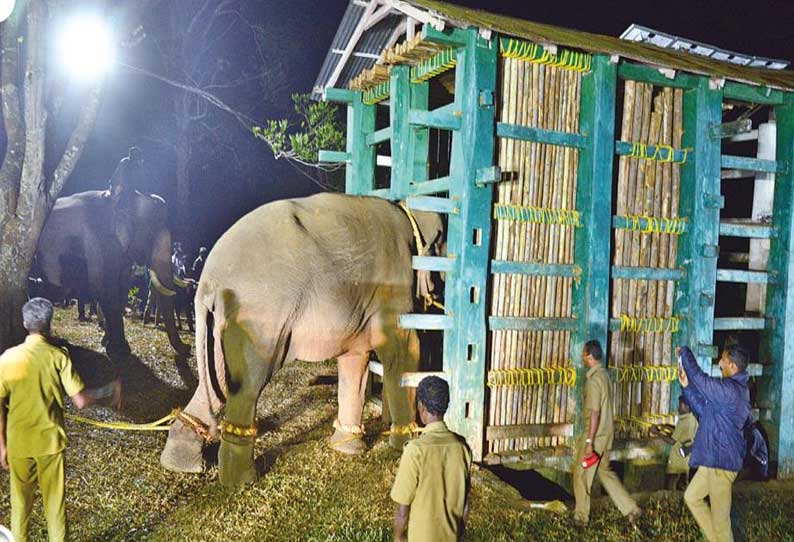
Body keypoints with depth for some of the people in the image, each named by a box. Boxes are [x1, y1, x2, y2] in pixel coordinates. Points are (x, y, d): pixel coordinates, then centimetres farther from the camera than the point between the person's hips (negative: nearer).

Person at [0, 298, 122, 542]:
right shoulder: (58, 356, -14)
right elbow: (81, 401, -16)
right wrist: (108, 390, 1)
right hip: (50, 440, -1)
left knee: (21, 500, 18)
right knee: (55, 500, 13)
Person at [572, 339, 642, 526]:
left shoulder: (593, 379, -20)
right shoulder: (604, 374, 9)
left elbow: (594, 412, -24)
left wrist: (589, 441, -22)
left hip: (595, 434, -9)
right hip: (606, 433, 9)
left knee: (581, 474, 6)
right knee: (605, 471, 18)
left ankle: (581, 515, 18)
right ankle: (631, 509, 15)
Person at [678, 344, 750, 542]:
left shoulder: (729, 389, -21)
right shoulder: (736, 388, 12)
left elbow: (698, 376, -24)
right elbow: (702, 409, 16)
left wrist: (684, 352, -8)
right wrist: (686, 386, 9)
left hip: (722, 460, -10)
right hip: (715, 457, 10)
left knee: (719, 516, 0)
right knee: (692, 497, 20)